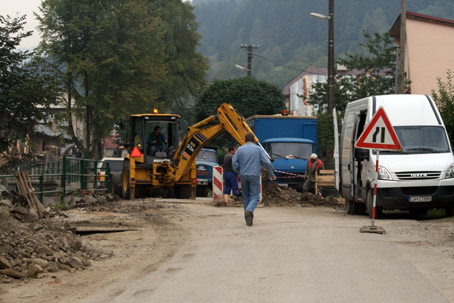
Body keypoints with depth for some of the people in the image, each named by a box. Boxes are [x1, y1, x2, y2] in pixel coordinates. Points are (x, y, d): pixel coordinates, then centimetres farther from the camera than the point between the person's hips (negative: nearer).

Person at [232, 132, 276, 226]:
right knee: (254, 197, -2)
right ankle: (249, 211, -32)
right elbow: (267, 163, -3)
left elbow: (234, 163, -1)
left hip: (243, 176, 2)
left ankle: (248, 219, 14)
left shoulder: (240, 149, 7)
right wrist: (272, 175, 10)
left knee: (246, 198, 13)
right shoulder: (258, 149, 2)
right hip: (254, 176, -2)